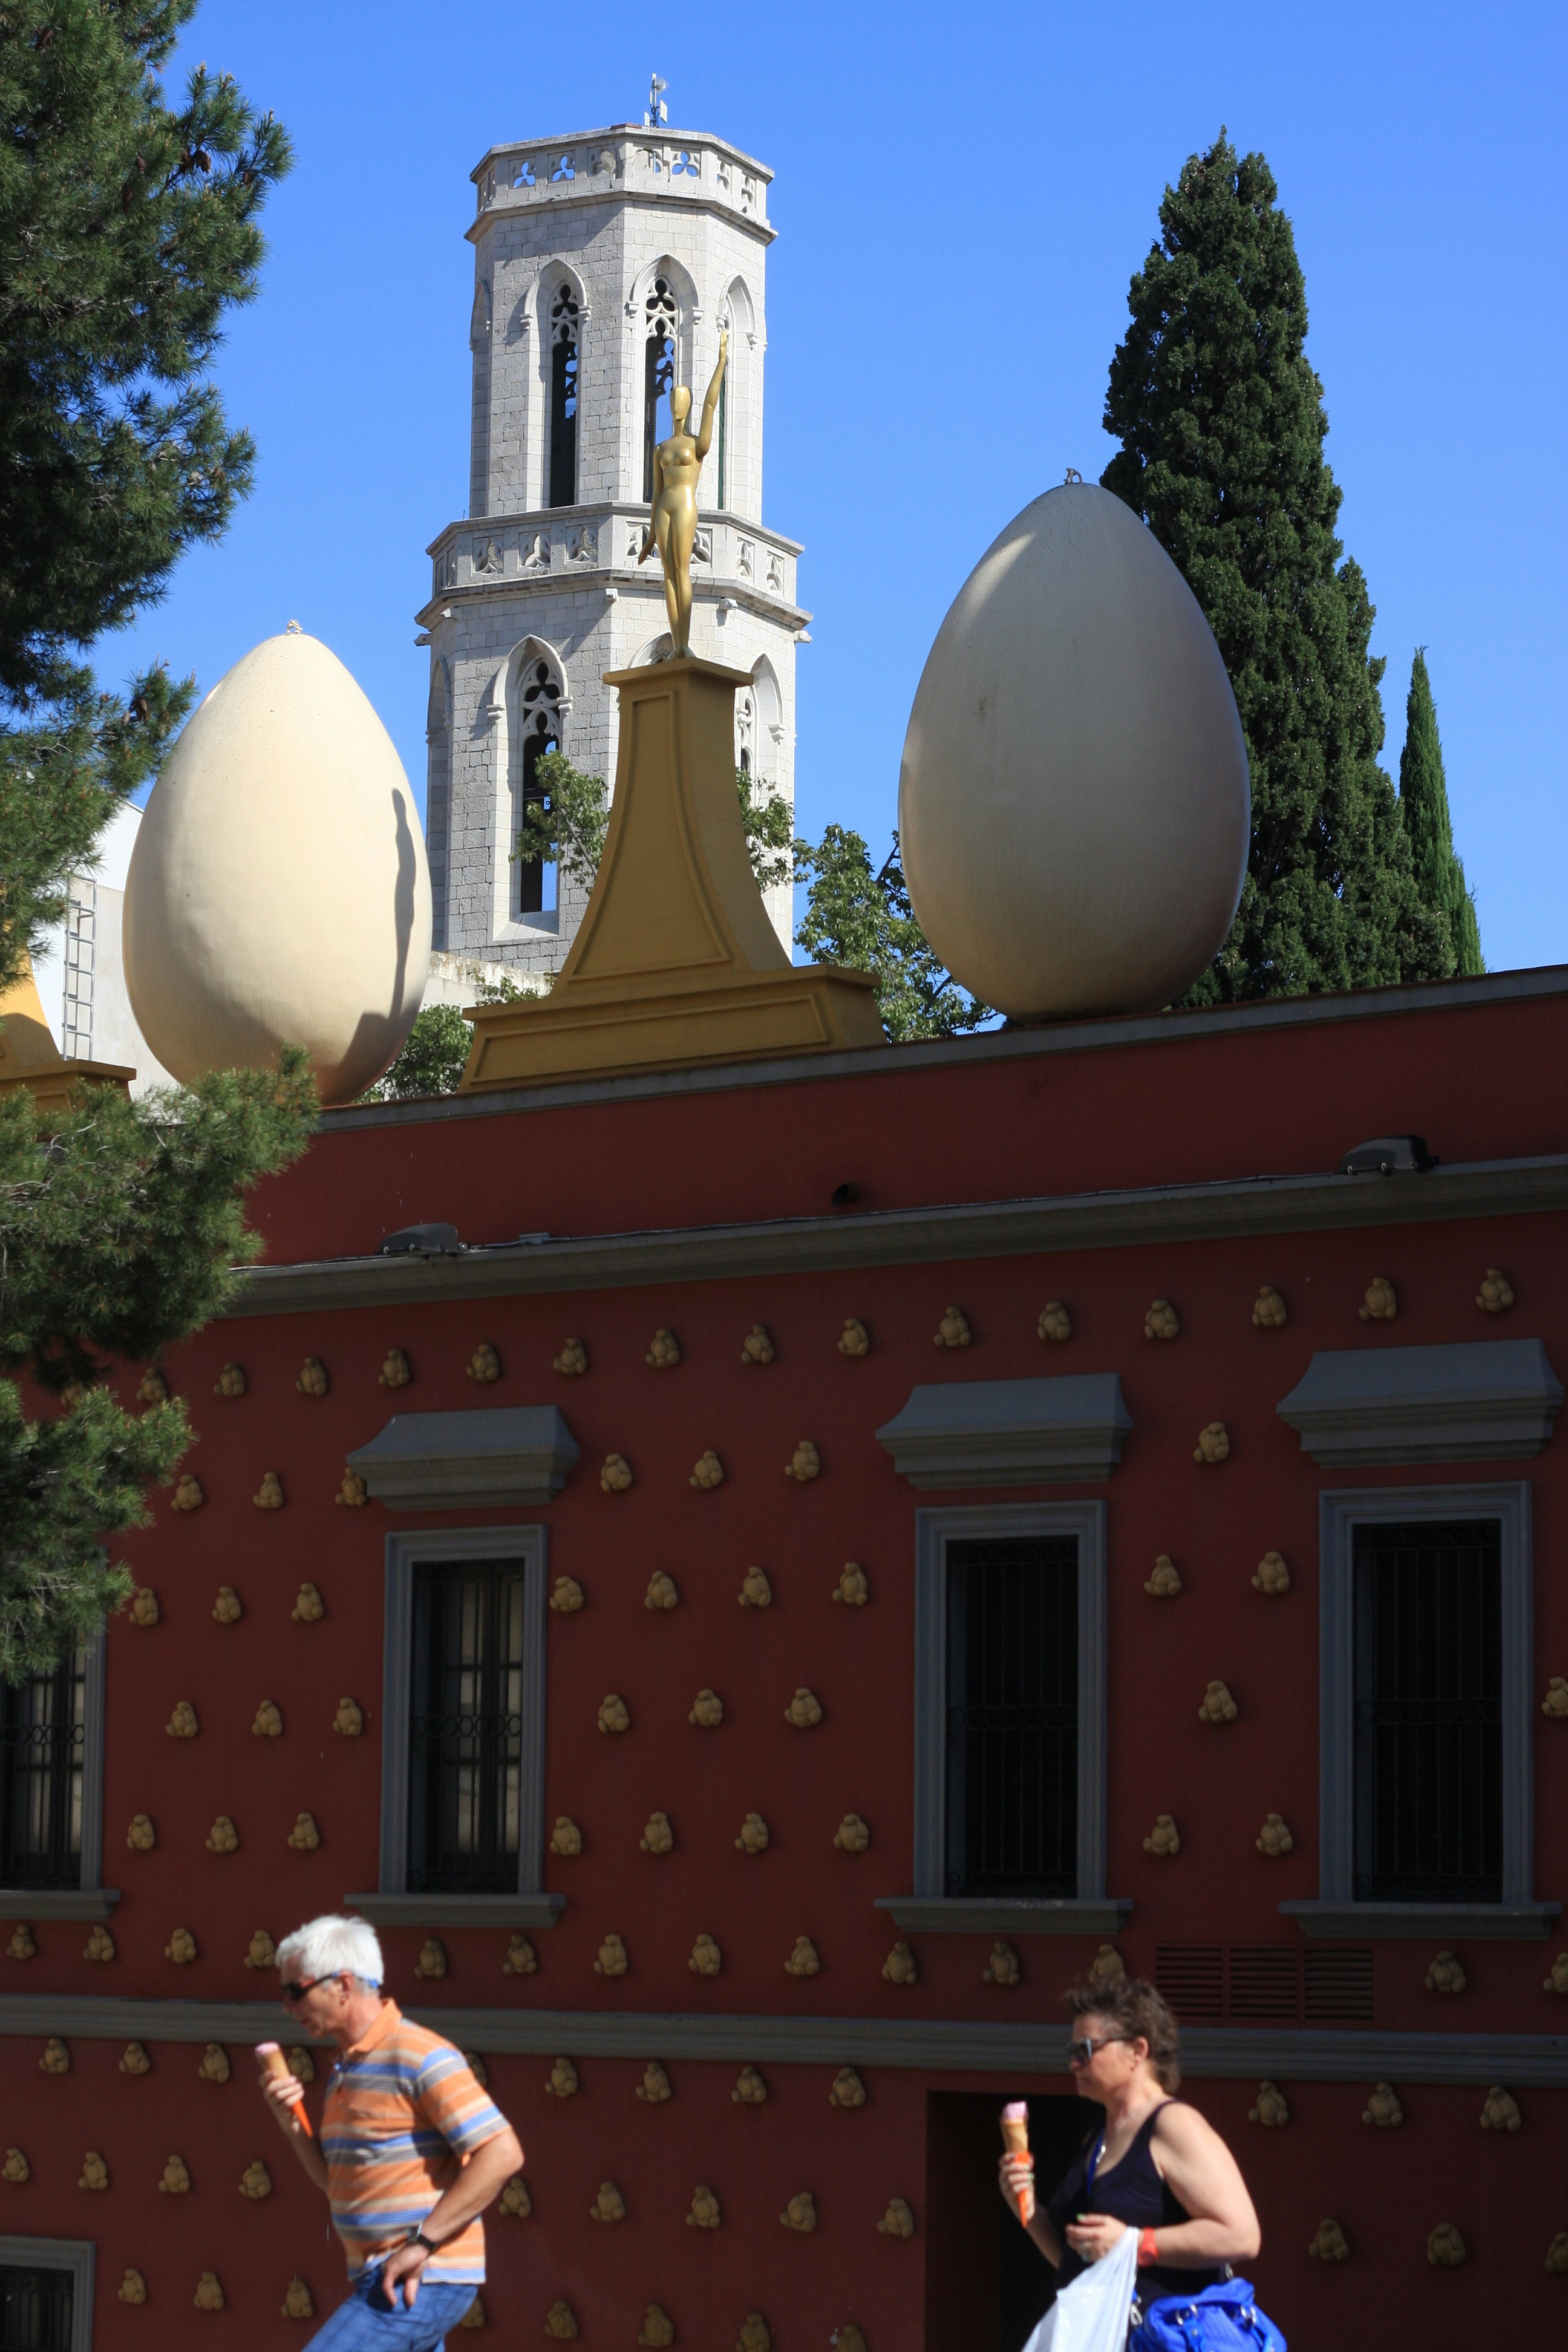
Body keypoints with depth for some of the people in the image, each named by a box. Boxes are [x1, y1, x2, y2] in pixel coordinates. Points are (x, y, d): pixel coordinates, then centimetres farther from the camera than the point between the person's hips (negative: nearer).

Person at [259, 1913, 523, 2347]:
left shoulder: (420, 2057, -13)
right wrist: (290, 2122, 2)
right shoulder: (345, 2070, 16)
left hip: (423, 2280, -10)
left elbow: (502, 2153, -19)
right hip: (383, 2279, 10)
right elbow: (335, 2181, 19)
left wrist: (421, 2243, -22)